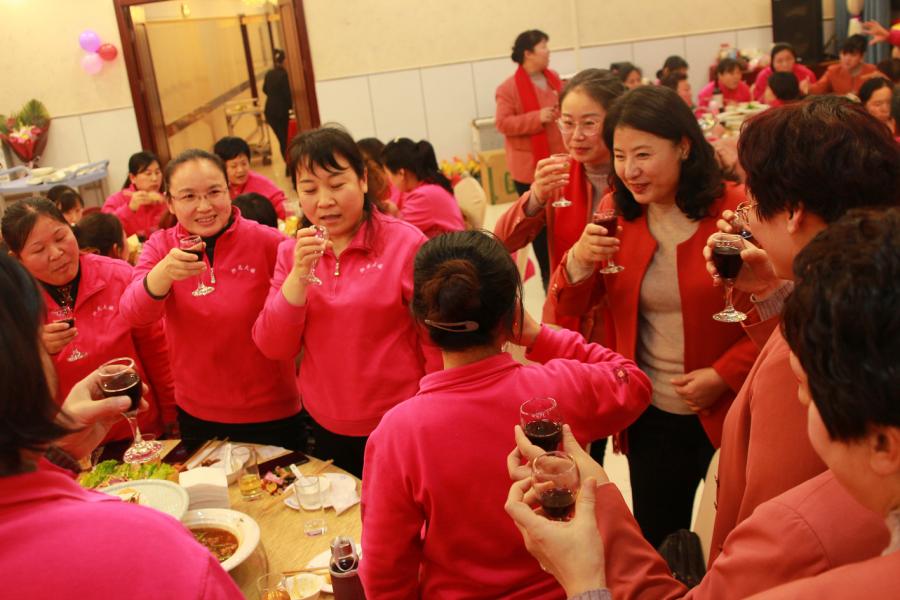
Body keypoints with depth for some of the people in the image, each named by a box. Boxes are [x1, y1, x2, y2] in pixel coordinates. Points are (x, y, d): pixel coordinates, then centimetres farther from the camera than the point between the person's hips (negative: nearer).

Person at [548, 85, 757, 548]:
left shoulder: (735, 210, -14)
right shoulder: (616, 212, -2)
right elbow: (569, 309, -2)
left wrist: (723, 376, -19)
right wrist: (579, 260, -22)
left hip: (727, 414, -3)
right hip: (650, 417, 3)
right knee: (656, 547, 19)